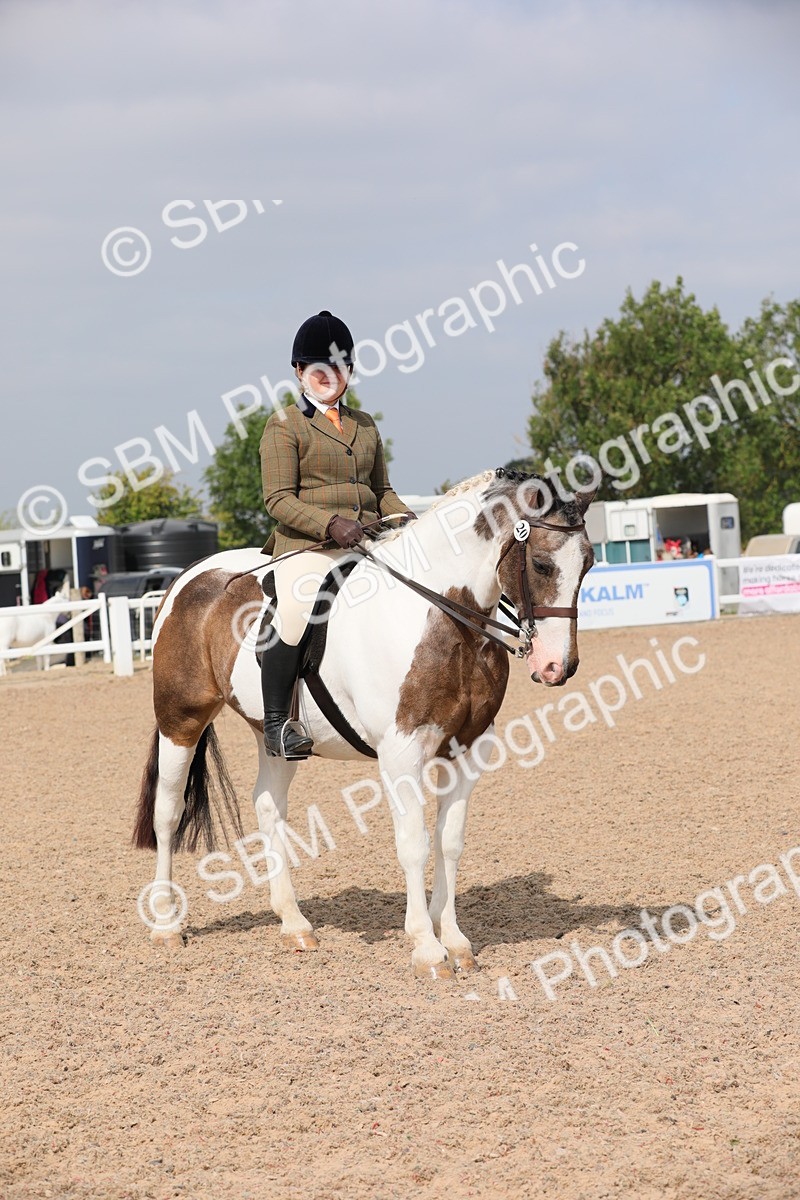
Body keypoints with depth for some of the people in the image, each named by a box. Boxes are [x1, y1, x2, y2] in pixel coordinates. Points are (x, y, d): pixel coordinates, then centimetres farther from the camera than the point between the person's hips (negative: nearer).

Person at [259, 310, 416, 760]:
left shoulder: (365, 425, 20)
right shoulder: (285, 425, 2)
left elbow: (382, 489, 25)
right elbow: (279, 499, -6)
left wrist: (404, 517, 3)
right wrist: (330, 523, -21)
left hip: (367, 543, 6)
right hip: (307, 545, -6)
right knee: (293, 615, -30)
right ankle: (277, 722, -18)